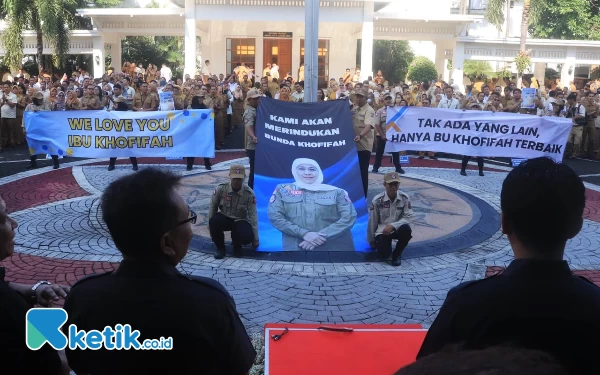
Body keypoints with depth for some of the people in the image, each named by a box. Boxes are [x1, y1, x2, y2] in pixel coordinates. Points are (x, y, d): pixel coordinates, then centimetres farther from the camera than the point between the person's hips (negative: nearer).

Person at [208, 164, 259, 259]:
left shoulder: (249, 193, -18)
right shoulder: (221, 189, -17)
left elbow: (253, 215, -13)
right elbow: (213, 207, -4)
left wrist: (255, 239, -10)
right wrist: (211, 229, -2)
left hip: (240, 221, -1)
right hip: (224, 219, 1)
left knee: (247, 237, -31)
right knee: (213, 222, -33)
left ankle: (237, 245, 10)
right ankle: (220, 248, -5)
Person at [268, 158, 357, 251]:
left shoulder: (336, 192, 4)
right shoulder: (282, 190, 6)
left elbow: (349, 218, -3)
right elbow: (274, 216, -3)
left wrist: (323, 236, -15)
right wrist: (304, 233, -13)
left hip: (333, 247, 0)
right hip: (296, 247, 0)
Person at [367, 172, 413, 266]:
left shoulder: (404, 198, -13)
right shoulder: (377, 200, -15)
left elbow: (407, 217, -12)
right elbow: (372, 221, -5)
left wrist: (393, 226, -28)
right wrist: (371, 241, 5)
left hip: (397, 228, 1)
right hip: (382, 231, -1)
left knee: (406, 230, -33)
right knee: (383, 254, -22)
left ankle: (396, 254, -7)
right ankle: (380, 243, 17)